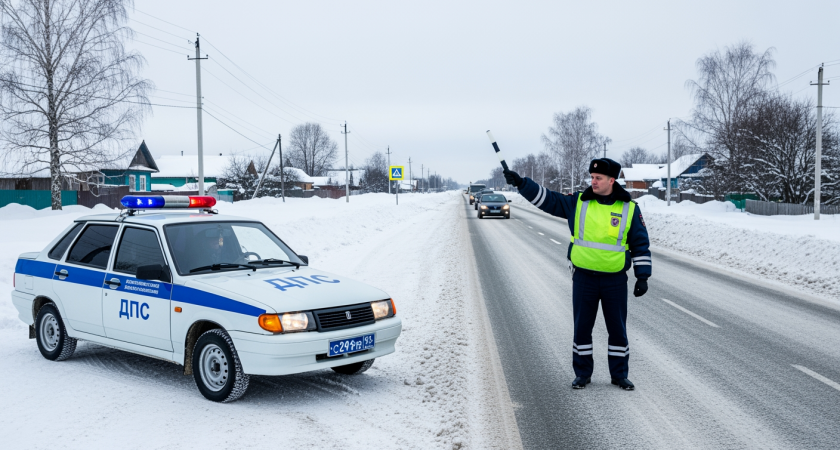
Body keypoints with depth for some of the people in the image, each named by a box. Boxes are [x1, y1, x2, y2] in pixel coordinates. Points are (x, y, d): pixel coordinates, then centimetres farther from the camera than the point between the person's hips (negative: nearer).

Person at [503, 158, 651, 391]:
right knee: (582, 327, 7)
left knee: (617, 328, 7)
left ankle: (619, 374, 22)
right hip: (583, 277, 1)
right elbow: (547, 199, -1)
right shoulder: (578, 202, 1)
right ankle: (582, 373, 21)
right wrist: (521, 183, -13)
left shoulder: (629, 208, -1)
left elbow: (640, 244, 3)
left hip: (615, 280, -1)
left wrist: (642, 276, -2)